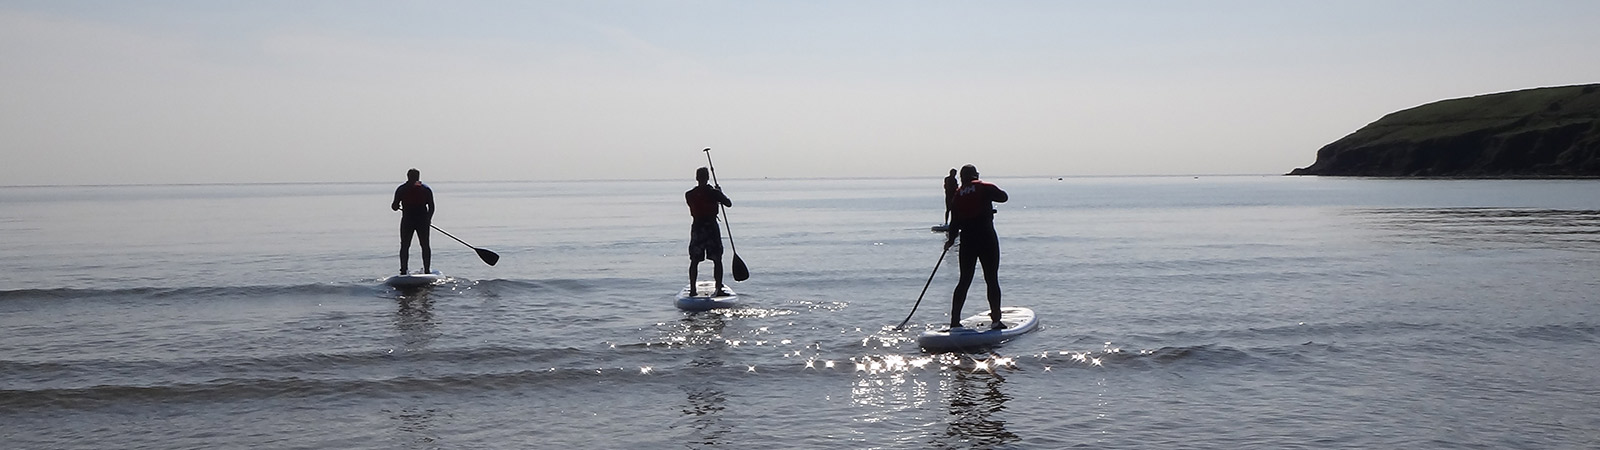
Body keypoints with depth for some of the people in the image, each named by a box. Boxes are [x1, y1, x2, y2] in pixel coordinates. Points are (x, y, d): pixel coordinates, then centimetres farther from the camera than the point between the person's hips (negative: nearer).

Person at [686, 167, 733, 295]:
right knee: (717, 260, 5)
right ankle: (719, 288, 2)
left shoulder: (689, 195, -1)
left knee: (694, 261, 9)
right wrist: (720, 193, 14)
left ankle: (692, 289, 8)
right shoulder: (714, 192, -9)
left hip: (696, 228, 2)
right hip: (712, 227, -2)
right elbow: (729, 203, 0)